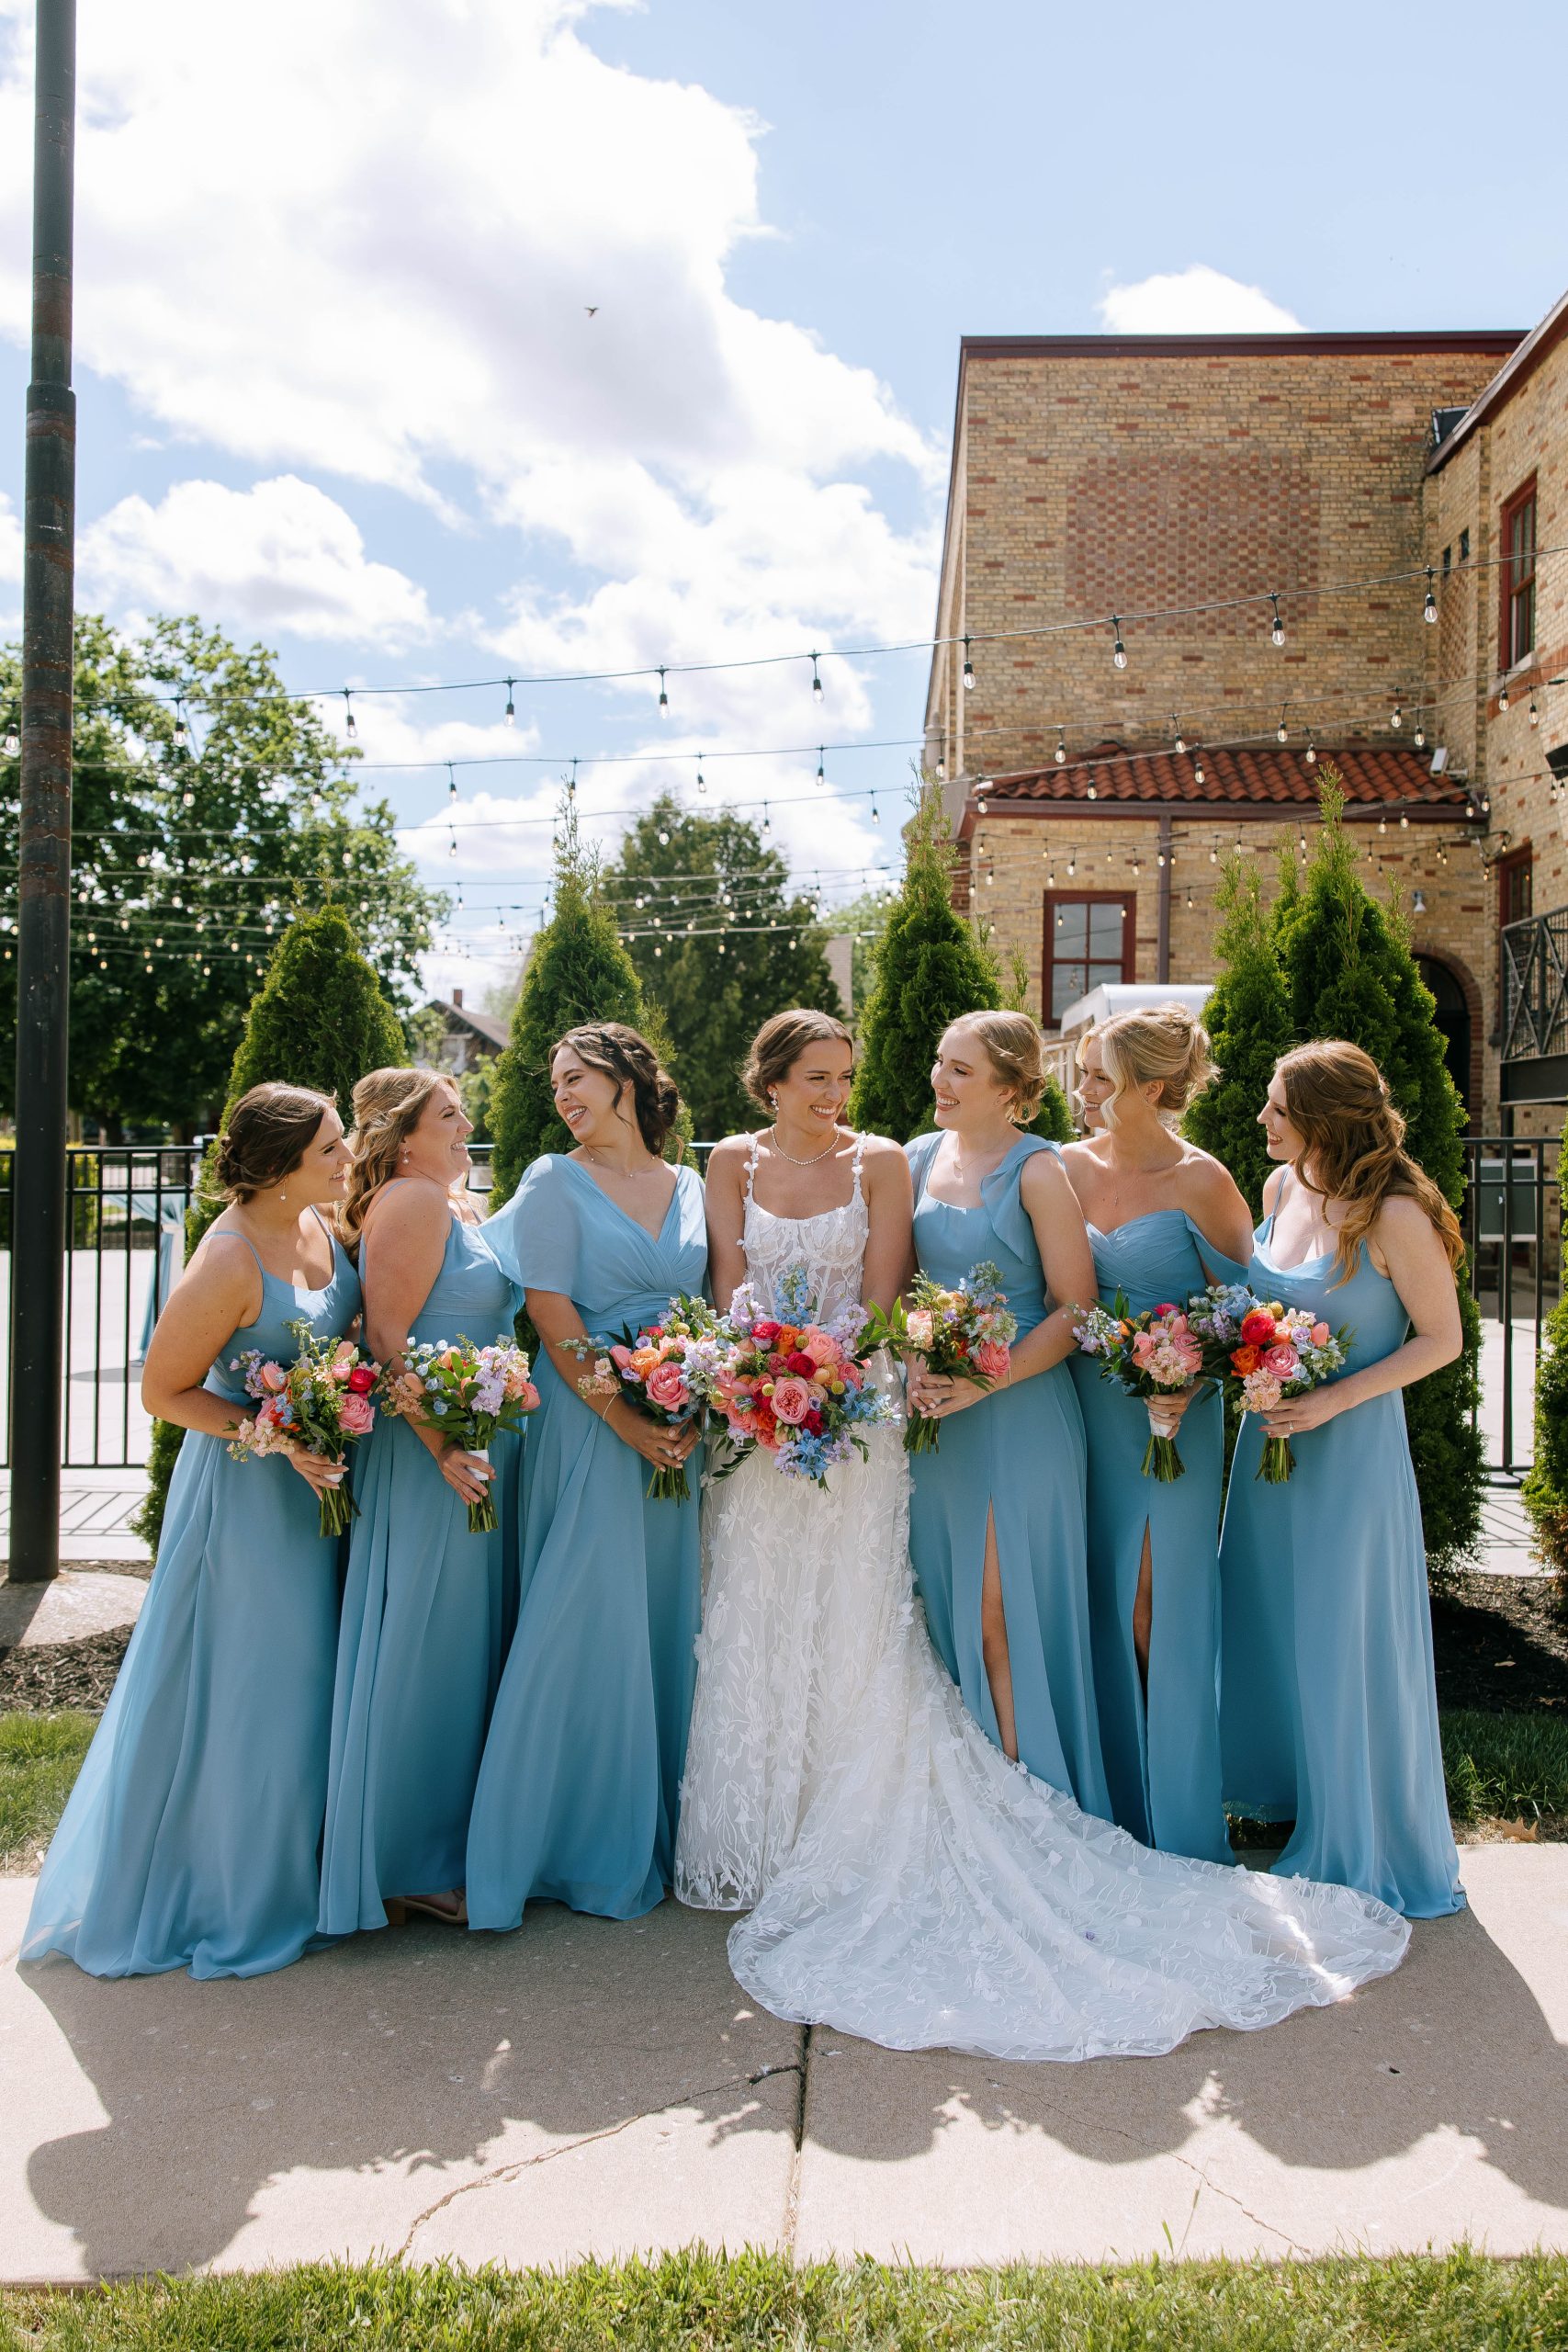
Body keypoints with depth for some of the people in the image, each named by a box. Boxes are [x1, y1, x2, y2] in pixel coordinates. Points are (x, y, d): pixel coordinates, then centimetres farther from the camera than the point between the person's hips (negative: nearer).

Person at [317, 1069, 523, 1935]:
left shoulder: (457, 1203, 15)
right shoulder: (410, 1201, -14)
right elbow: (386, 1338, -20)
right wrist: (444, 1446, -24)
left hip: (481, 1451, 10)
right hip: (434, 1463, -10)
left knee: (465, 1647, 16)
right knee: (425, 1648, 0)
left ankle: (448, 1844, 29)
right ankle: (413, 1866, 14)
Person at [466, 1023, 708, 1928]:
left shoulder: (691, 1188, 12)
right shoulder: (556, 1182, 1)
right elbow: (554, 1321, -7)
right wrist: (627, 1420, -15)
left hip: (685, 1431, 4)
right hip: (590, 1425, -4)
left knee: (670, 1617, 9)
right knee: (590, 1621, -3)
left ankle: (662, 1834, 23)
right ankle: (589, 1846, 12)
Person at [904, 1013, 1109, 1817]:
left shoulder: (1037, 1171, -8)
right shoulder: (918, 1159, 9)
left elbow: (1075, 1307, -10)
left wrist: (986, 1382, -18)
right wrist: (913, 1367, -1)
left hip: (1017, 1415, -6)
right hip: (934, 1413, 6)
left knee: (1004, 1613, -1)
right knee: (946, 1607, 10)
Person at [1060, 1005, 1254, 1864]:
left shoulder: (1199, 1182, -8)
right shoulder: (1067, 1167, 4)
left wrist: (1187, 1381, -17)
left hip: (1168, 1418, -4)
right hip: (1083, 1412, 4)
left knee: (1161, 1608, 2)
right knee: (1100, 1605, 10)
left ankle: (1180, 1828, 20)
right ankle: (1111, 1808, 26)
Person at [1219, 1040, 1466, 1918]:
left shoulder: (1395, 1215, -19)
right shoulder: (1281, 1188, 1)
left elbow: (1442, 1337, -12)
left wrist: (1335, 1399, -19)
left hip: (1351, 1449, -7)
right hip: (1272, 1435, 7)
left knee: (1345, 1640, 4)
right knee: (1270, 1623, 17)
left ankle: (1368, 1844, 25)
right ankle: (1287, 1790, 39)